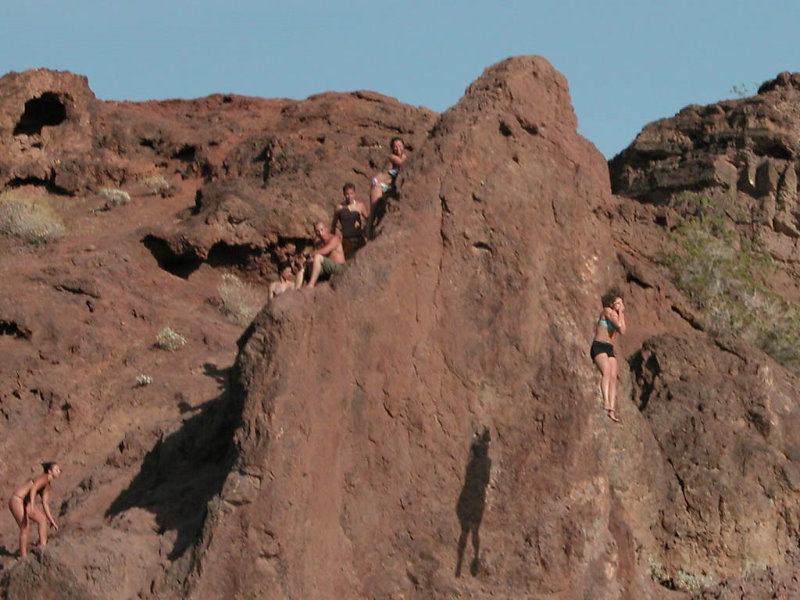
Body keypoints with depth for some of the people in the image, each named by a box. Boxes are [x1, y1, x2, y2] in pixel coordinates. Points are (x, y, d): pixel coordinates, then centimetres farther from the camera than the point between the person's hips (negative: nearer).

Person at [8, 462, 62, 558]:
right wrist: (32, 506, -43)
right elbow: (33, 488, -31)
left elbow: (45, 504, 19)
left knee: (43, 519, 6)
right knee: (25, 527, -13)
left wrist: (52, 521, 19)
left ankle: (43, 545, 6)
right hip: (17, 500, -10)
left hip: (25, 502, 10)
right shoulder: (44, 477, -13)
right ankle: (23, 556, -9)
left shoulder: (47, 486, 15)